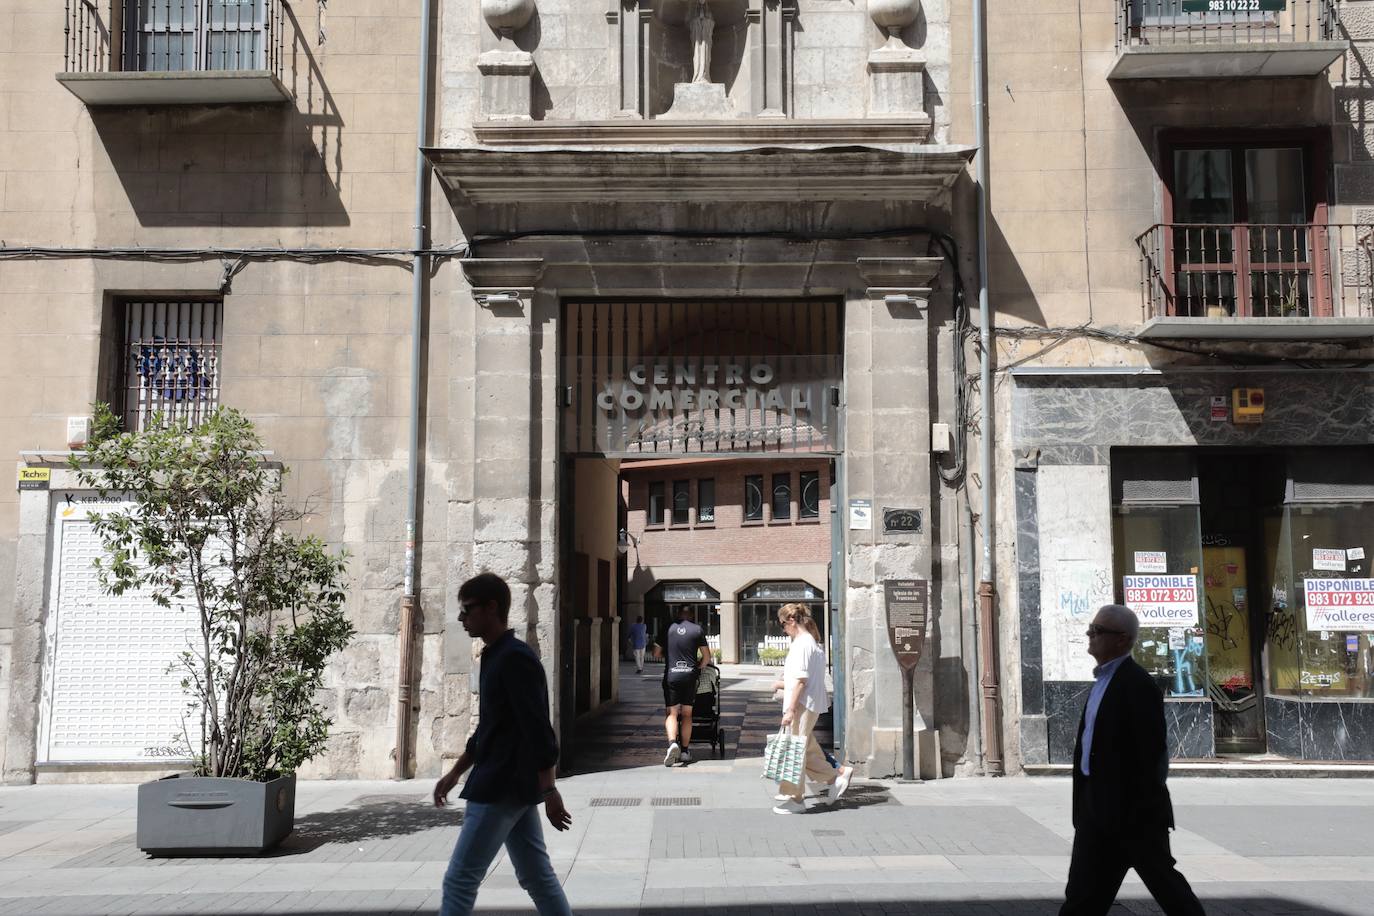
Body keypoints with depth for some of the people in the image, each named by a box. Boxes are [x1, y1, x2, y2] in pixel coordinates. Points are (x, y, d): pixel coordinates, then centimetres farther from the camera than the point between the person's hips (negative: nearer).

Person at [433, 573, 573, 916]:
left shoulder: (515, 658, -16)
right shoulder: (496, 657, 14)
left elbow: (538, 730, -20)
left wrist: (549, 791, -21)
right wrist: (455, 773, 24)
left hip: (502, 788, -10)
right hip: (511, 786, 10)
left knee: (460, 879, -3)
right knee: (537, 876, 12)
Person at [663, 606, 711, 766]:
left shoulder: (668, 628, 4)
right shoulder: (697, 630, 4)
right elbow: (707, 657, 5)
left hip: (671, 675, -1)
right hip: (689, 676, 1)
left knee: (671, 713, 2)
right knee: (687, 714, 11)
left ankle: (672, 743, -22)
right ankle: (684, 751, 12)